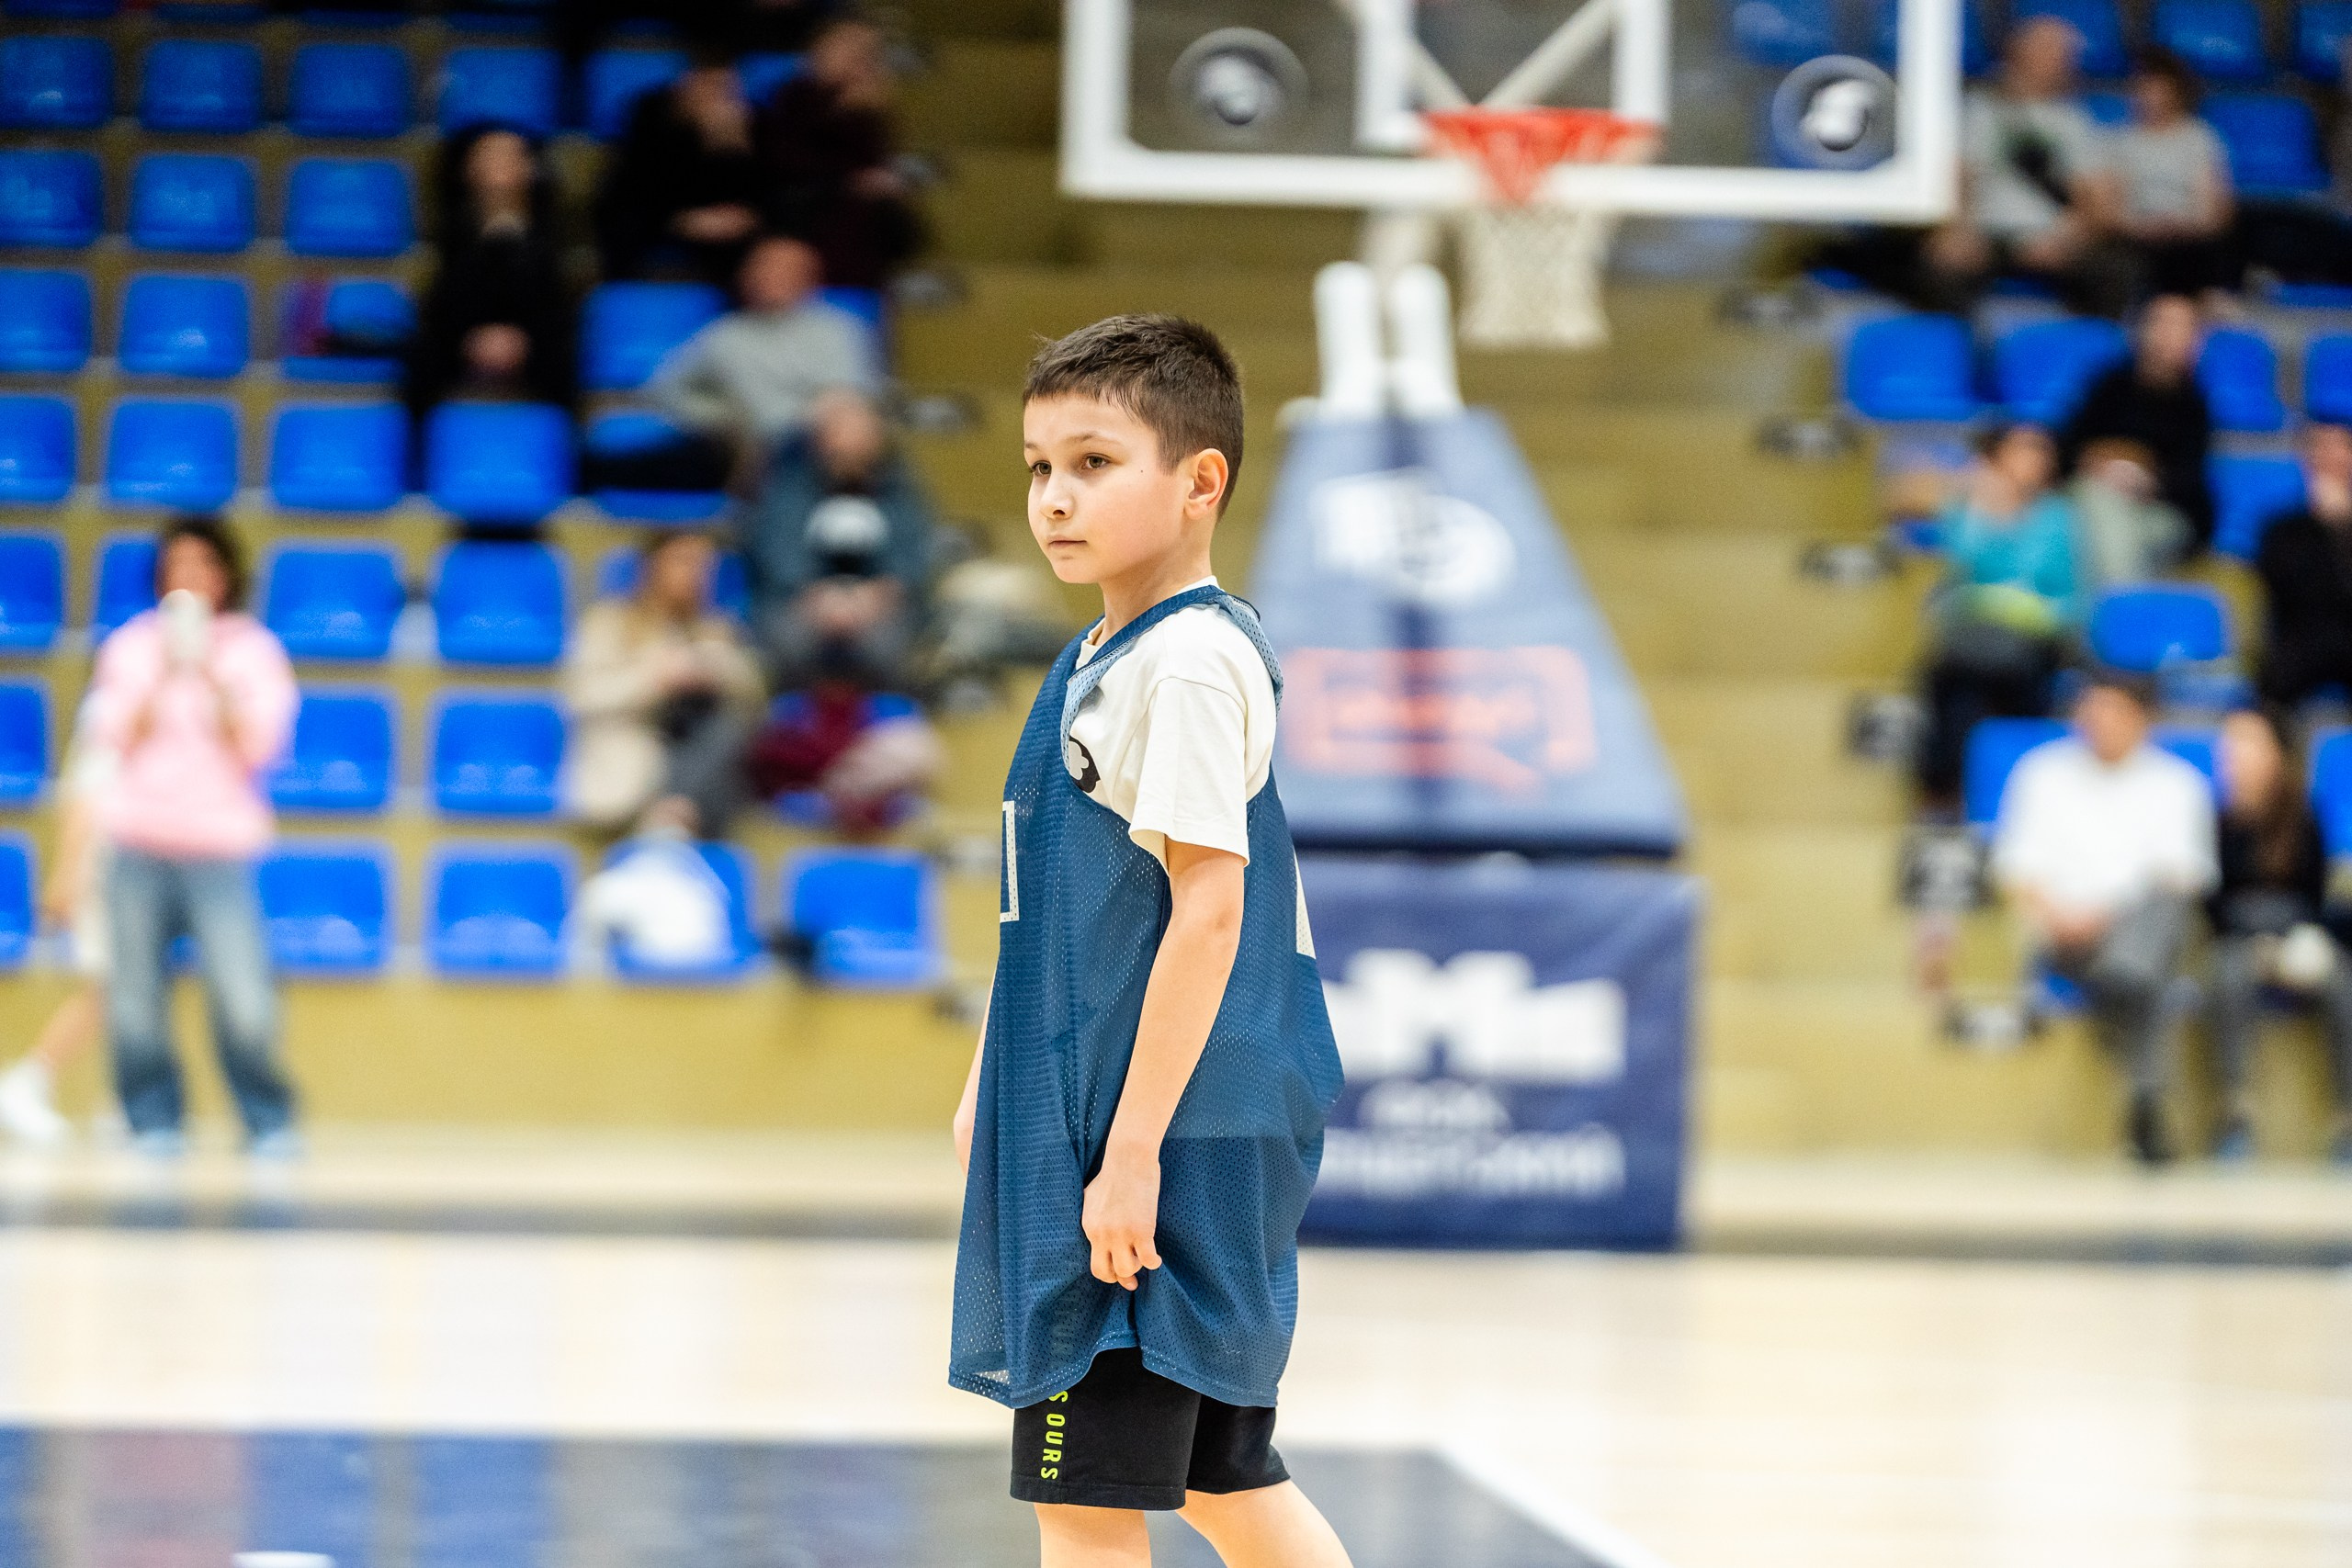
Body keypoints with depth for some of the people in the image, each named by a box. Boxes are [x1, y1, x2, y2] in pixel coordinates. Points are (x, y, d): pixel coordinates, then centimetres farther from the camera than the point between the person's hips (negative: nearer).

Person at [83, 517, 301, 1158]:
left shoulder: (254, 651, 7)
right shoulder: (131, 647, 10)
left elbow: (257, 744, -2)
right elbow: (116, 739, 2)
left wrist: (211, 673, -10)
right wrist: (164, 676, -8)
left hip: (220, 845, -1)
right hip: (137, 843, 1)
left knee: (244, 1002, -10)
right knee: (136, 996, -2)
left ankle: (269, 1123, 4)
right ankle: (154, 1122, 9)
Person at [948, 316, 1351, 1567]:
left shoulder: (1191, 661, -15)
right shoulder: (1099, 662, 14)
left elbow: (1208, 909, -20)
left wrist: (1132, 1149, -22)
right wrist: (994, 1083, 23)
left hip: (1170, 1135, -10)